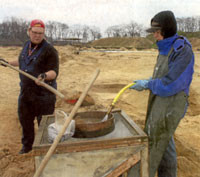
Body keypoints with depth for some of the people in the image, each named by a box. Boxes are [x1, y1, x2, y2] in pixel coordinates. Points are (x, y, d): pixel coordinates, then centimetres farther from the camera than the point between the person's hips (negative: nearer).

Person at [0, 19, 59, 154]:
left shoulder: (49, 50, -14)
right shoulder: (27, 45, 9)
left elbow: (54, 72, -20)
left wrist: (45, 75, -39)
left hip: (43, 93, -7)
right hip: (26, 91, 7)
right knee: (25, 119, 19)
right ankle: (27, 145, 41)